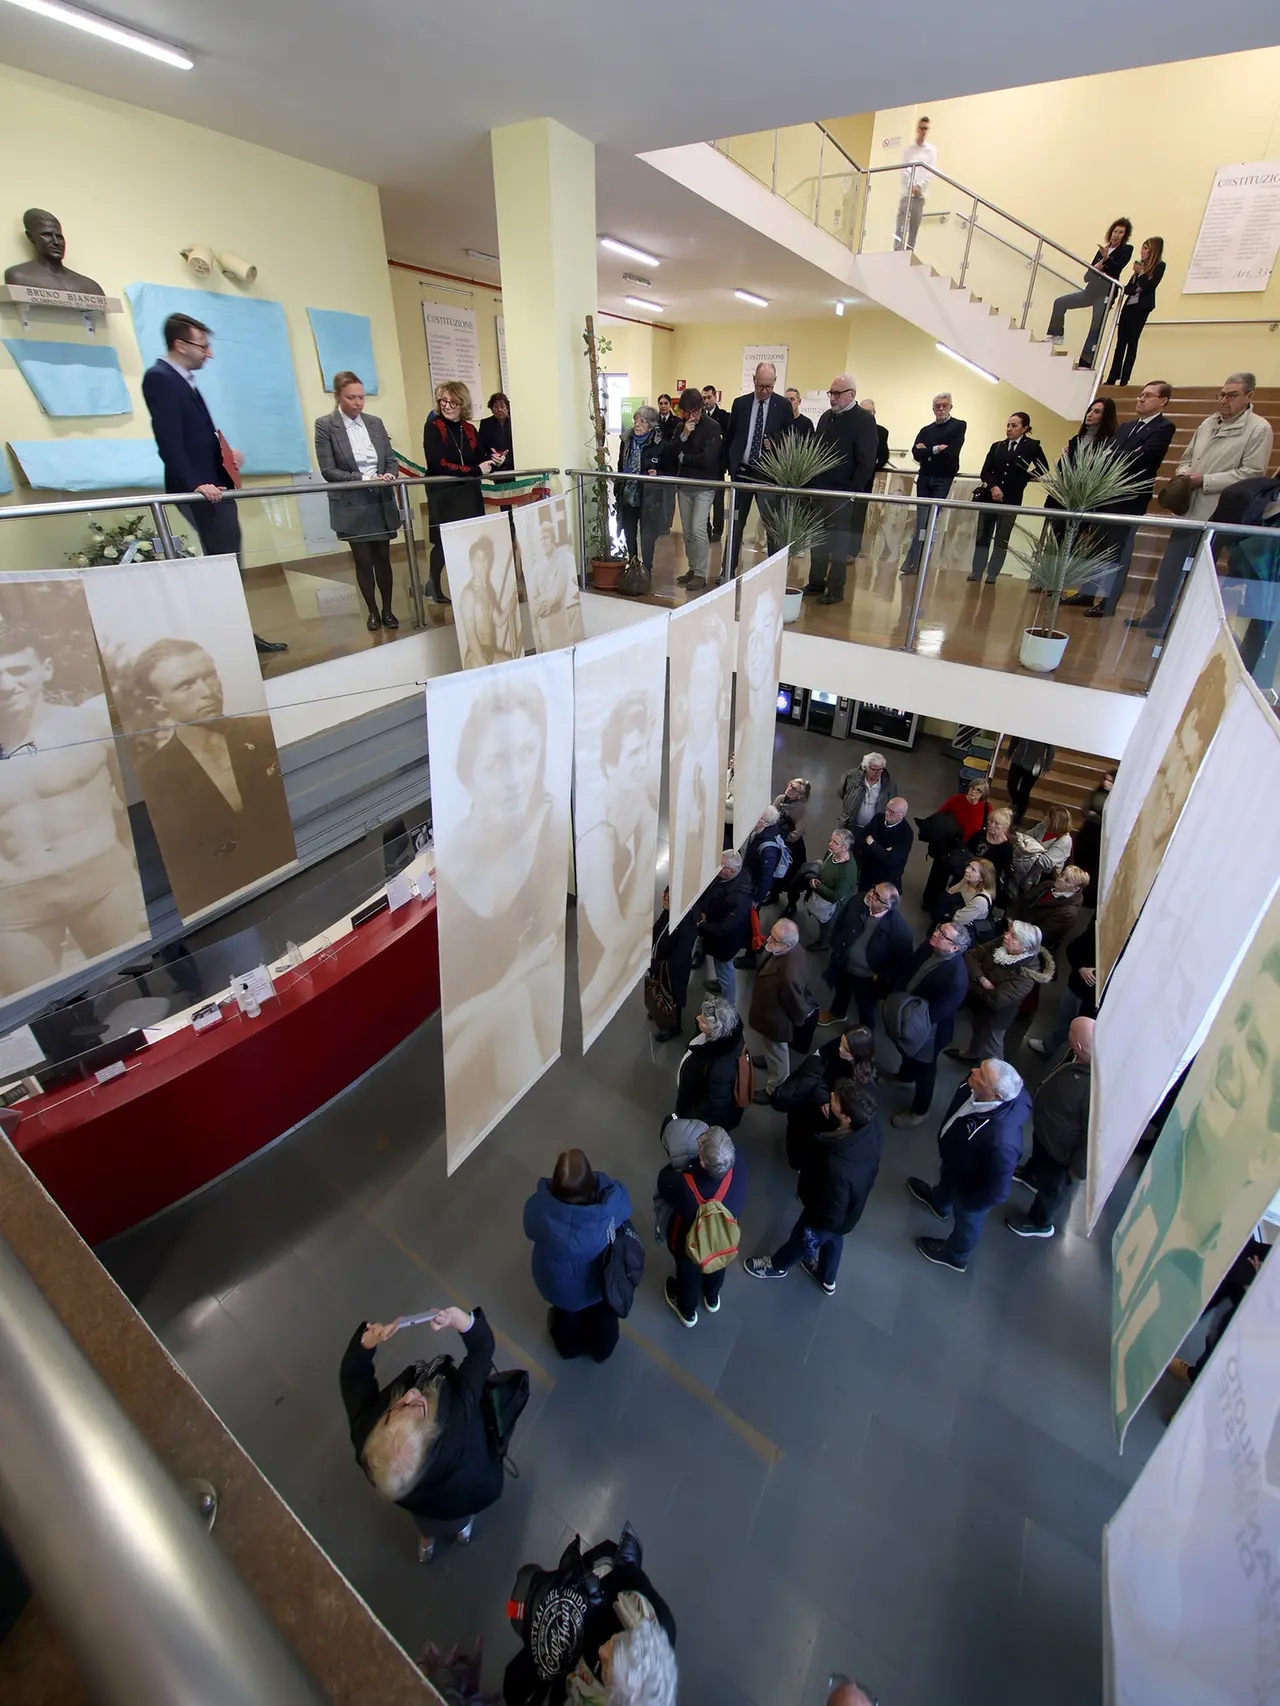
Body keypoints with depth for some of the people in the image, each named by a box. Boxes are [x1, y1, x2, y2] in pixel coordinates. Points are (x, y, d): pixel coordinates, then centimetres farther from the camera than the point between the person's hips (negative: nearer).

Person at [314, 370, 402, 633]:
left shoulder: (375, 423, 8)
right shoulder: (325, 425, -5)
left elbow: (391, 460, 9)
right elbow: (328, 470, -11)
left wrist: (389, 476, -14)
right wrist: (364, 478, -21)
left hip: (382, 503, 3)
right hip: (352, 506, -3)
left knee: (383, 558, 7)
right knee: (363, 561, 4)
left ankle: (388, 610, 18)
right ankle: (373, 612, 17)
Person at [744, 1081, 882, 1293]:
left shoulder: (837, 1167, -48)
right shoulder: (872, 1124, -31)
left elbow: (831, 1215, -29)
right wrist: (830, 1117, -23)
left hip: (827, 1217, -5)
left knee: (800, 1239, 27)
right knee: (833, 1240, 34)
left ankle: (778, 1265, 60)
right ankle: (827, 1279, 64)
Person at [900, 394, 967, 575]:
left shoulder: (958, 426, 3)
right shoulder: (925, 430, 16)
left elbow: (951, 452, -11)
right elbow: (916, 454, 0)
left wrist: (927, 451, -3)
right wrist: (936, 450, -10)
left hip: (943, 480, -4)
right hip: (924, 479, 4)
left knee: (928, 522, -8)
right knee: (922, 522, 2)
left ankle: (913, 561, -6)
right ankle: (915, 562, 4)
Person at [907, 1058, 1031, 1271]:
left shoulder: (1000, 1141, -51)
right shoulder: (978, 1088, -31)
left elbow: (997, 1192, -33)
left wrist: (965, 1201, -14)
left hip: (970, 1185, -6)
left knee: (966, 1221, 28)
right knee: (947, 1178, 38)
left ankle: (955, 1256, 61)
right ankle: (938, 1202, 73)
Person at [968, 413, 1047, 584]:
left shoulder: (1032, 446, 4)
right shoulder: (997, 446, 9)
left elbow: (1043, 468, 11)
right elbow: (985, 471, 0)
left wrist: (1024, 479, 4)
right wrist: (993, 486, -15)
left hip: (1012, 498, -2)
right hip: (989, 495, 2)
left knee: (1002, 538, -1)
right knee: (983, 535, 2)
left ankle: (992, 574, 2)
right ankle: (976, 571, 7)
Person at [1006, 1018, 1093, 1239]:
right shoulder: (1078, 1053, -22)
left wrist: (1078, 1169, -15)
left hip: (1061, 1148, -7)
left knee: (1051, 1185, 23)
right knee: (1039, 1148, 37)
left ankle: (1040, 1222, 53)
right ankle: (1031, 1174, 71)